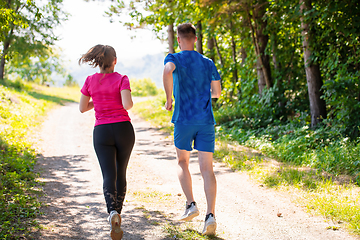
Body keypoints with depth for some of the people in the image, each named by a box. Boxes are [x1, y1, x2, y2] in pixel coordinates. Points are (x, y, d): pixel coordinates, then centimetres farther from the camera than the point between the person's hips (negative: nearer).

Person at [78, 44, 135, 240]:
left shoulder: (90, 81, 3)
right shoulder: (122, 79, -4)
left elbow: (82, 108, 10)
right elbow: (127, 105, -17)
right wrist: (127, 100, 6)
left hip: (102, 132, 0)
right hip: (124, 130, 0)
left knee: (109, 176, -7)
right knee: (121, 172, 18)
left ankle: (113, 213, -32)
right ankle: (118, 213, 26)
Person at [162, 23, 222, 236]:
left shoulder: (174, 58, 0)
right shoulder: (208, 63, 11)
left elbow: (168, 70, -25)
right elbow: (217, 92, 15)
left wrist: (169, 99, -14)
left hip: (184, 120, -2)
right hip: (206, 122, 2)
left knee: (183, 163, 18)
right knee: (207, 168, -1)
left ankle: (191, 204, 5)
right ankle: (211, 214, -13)